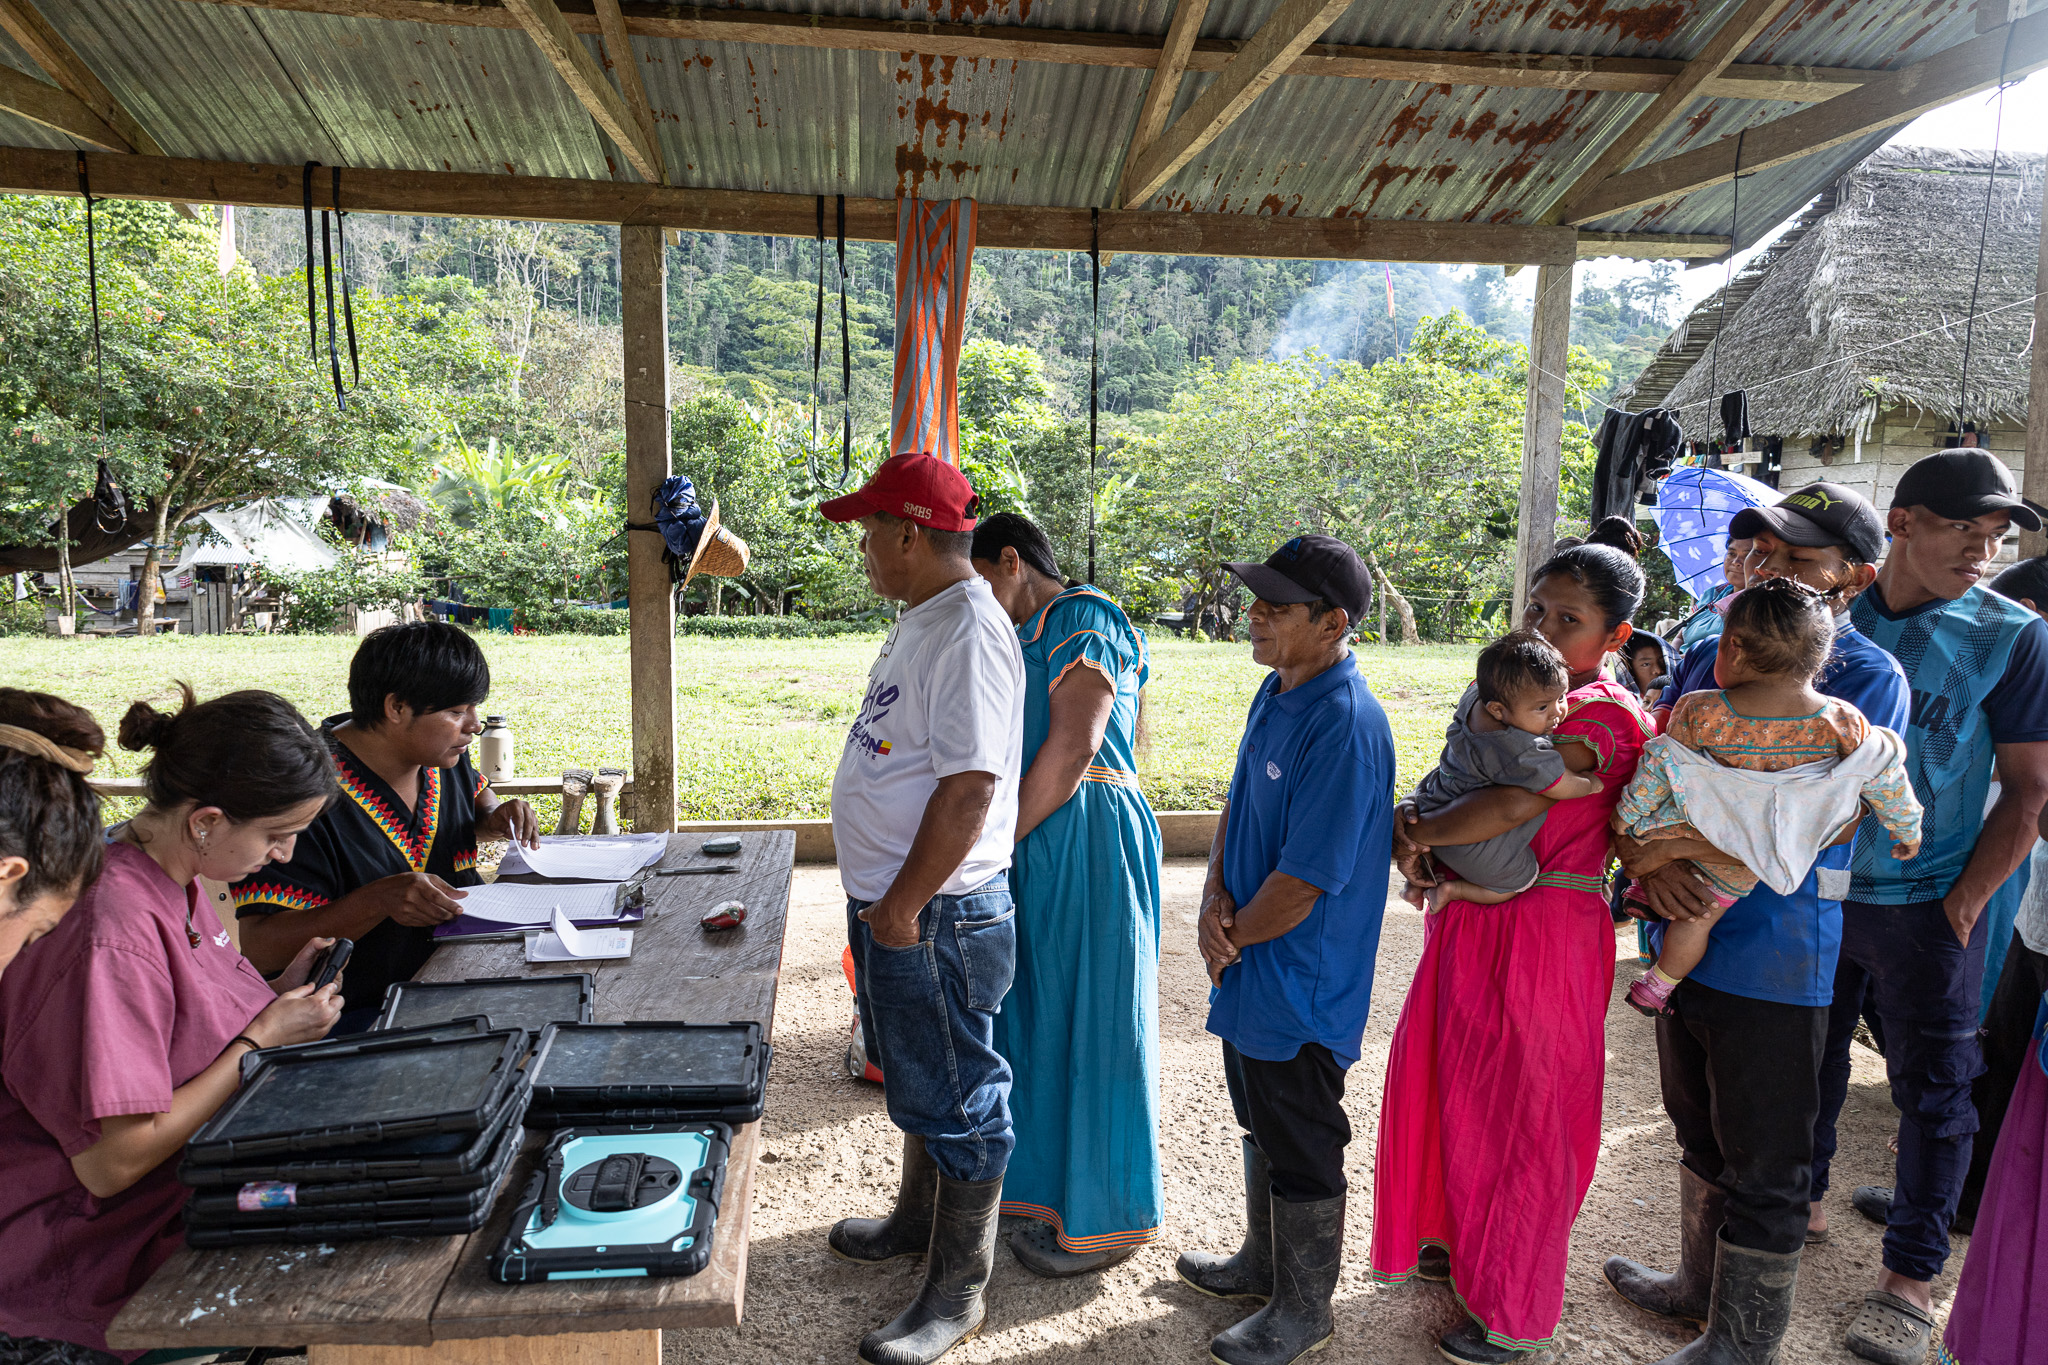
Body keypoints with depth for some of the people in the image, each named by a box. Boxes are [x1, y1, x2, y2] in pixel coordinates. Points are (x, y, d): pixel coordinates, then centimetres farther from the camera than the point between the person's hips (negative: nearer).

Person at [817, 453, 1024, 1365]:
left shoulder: (969, 634, -23)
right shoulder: (923, 621, 10)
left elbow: (969, 787, -27)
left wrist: (904, 906, -21)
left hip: (935, 914, -10)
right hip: (892, 904, 10)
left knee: (952, 1098, 5)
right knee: (914, 1078, 25)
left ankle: (957, 1290, 22)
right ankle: (920, 1218, 45)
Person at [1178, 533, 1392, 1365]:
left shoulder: (1345, 725, -27)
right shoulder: (1276, 690, 3)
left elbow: (1305, 880, -26)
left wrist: (1235, 934, -10)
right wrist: (1216, 899, -5)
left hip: (1301, 981, -9)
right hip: (1250, 970, 9)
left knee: (1302, 1148, 11)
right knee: (1263, 1128, 25)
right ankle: (1264, 1262, 46)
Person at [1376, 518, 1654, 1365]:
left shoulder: (1602, 715, -19)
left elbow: (1510, 806, -31)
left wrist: (1414, 834, -17)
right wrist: (1419, 830, -13)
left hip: (1541, 936, -8)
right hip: (1476, 922, 8)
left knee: (1517, 1112, 7)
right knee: (1458, 1087, 20)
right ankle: (1465, 1241, 44)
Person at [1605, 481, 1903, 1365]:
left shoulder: (1867, 678, -11)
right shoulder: (1707, 659, 7)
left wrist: (1675, 847, -20)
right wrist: (1646, 861, -14)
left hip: (1773, 959, -6)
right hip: (1683, 937, 6)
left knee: (1763, 1166, 8)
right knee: (1701, 1134, 23)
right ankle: (1701, 1285, 43)